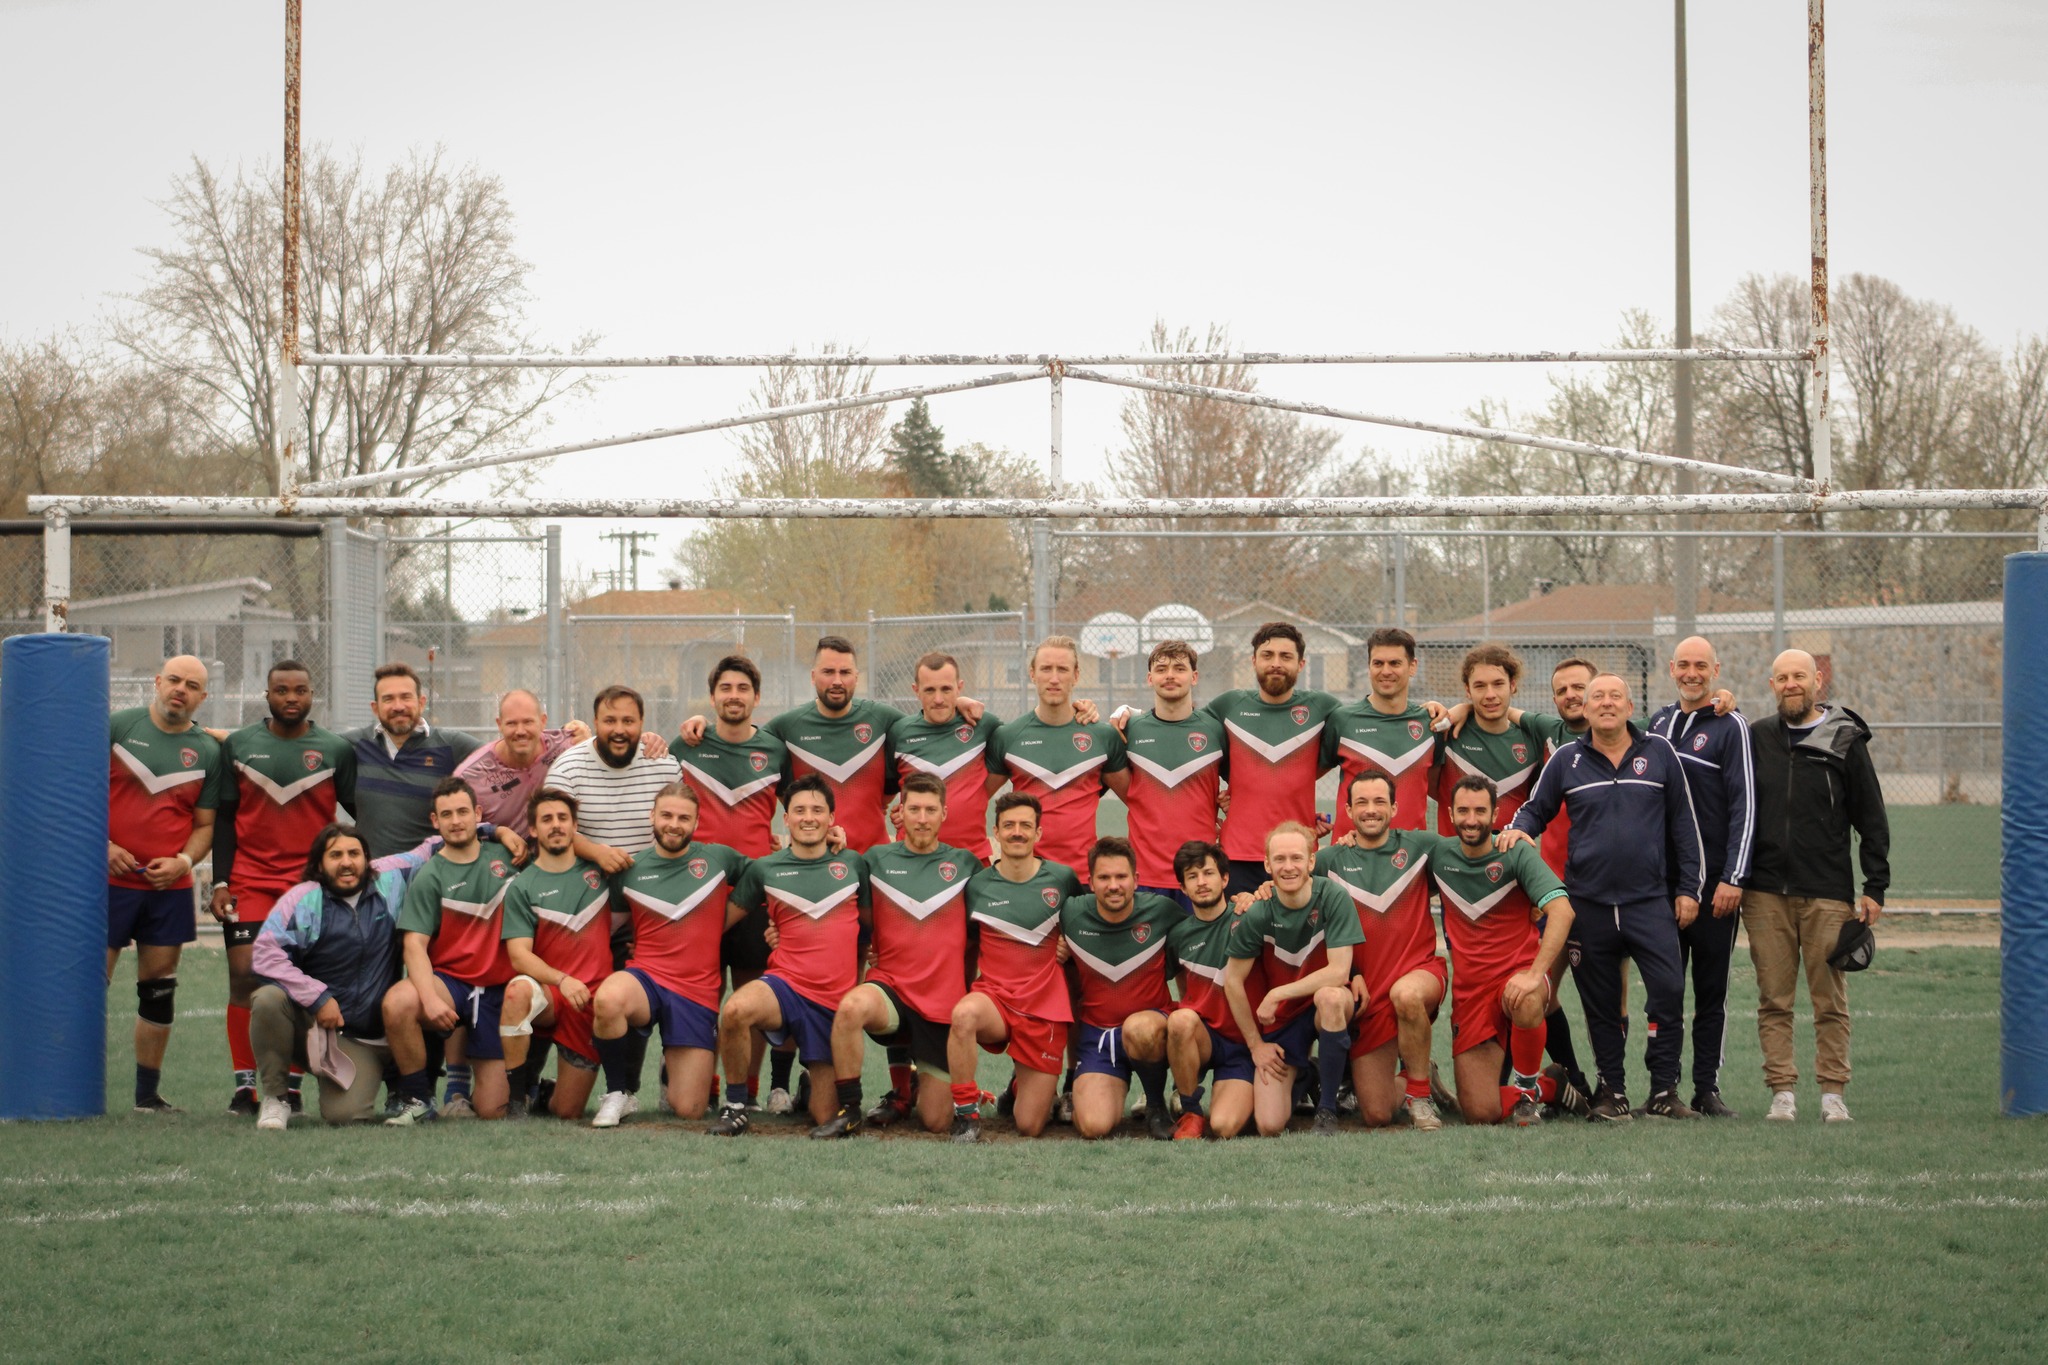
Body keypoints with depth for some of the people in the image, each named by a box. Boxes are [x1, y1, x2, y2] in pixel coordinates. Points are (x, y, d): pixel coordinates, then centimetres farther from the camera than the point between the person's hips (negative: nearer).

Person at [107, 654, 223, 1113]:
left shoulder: (208, 751, 7)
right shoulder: (117, 726, 0)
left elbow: (205, 824, 11)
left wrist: (183, 861, -8)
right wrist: (102, 846, -9)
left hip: (169, 886, 3)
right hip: (110, 880, -3)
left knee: (159, 990, 6)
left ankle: (148, 1093, 14)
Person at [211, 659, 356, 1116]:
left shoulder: (336, 750, 5)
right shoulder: (238, 746, 8)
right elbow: (223, 819, 9)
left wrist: (355, 870, 1)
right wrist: (220, 882, 1)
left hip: (312, 885, 0)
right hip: (249, 884, 0)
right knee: (244, 977, -8)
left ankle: (291, 1083, 4)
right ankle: (245, 1082, -1)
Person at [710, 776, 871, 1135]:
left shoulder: (853, 864, 7)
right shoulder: (764, 869, 3)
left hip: (837, 1000, 1)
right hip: (786, 985, -1)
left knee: (826, 1118, 1)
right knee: (735, 1009, -38)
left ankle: (817, 1081, 38)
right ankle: (735, 1106, -17)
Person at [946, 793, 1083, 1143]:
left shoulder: (1063, 879, -1)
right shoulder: (977, 885, -1)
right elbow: (965, 947, 12)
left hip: (1045, 1006, 0)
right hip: (995, 995, 0)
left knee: (1030, 1127, 0)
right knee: (964, 1014, -40)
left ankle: (1021, 1086, 38)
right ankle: (966, 1114, -23)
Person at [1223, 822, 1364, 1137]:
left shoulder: (1332, 898, -17)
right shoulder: (1258, 913, -12)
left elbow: (1338, 972, -22)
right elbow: (1232, 981, -2)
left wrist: (1277, 994, -21)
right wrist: (1255, 1044, -1)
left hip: (1332, 1005, -2)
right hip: (1282, 1017, 2)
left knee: (1330, 996, -40)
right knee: (1269, 1126, -13)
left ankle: (1327, 1108, -19)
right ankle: (1303, 1076, 25)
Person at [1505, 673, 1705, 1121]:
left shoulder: (1659, 752, 6)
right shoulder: (1566, 760, 6)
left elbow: (1683, 822, 9)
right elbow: (1536, 809, 17)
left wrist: (1688, 887, 5)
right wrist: (1519, 829, -7)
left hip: (1649, 900, -1)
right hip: (1588, 903, 1)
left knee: (1669, 990, -13)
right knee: (1601, 1003, 5)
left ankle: (1663, 1091, -4)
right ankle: (1612, 1091, 17)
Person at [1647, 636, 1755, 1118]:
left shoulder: (1730, 726, -2)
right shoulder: (1658, 725, 13)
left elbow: (1744, 807, -7)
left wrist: (1733, 878, -14)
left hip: (1715, 881, -4)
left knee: (1712, 988, 3)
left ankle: (1707, 1087, 9)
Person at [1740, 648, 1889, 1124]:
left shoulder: (1845, 741, 3)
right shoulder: (1757, 738, 10)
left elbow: (1872, 819, 5)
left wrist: (1875, 887, 0)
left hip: (1827, 894, -2)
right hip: (1766, 893, 2)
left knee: (1830, 1000, 0)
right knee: (1774, 1000, 1)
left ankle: (1833, 1093, 6)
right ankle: (1782, 1092, 5)